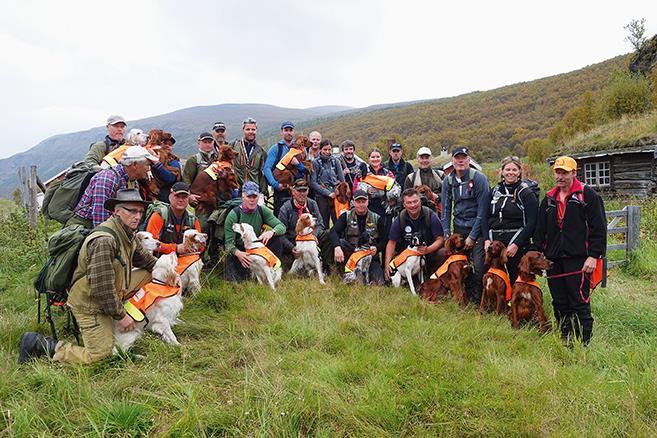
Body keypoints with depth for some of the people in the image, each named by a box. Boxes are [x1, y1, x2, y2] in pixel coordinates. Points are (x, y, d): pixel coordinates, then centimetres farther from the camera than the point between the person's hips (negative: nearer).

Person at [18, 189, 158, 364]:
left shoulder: (127, 234, 1)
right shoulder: (104, 240, -29)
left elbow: (144, 258, 17)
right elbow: (102, 287, -30)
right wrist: (121, 315, -20)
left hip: (113, 292, 9)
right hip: (90, 303, -9)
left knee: (148, 273, 4)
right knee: (100, 354, -9)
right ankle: (38, 344, 2)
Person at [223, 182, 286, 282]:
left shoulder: (263, 211, -6)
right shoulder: (234, 215, -17)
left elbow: (282, 227, -11)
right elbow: (229, 243, -19)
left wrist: (271, 232, -35)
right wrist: (238, 253, -41)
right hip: (238, 250, -3)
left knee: (277, 237, -19)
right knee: (233, 279, -23)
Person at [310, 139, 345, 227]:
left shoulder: (335, 161, 9)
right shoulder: (315, 163, 0)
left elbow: (342, 180, 10)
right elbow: (313, 183, -6)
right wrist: (328, 193, -11)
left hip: (336, 196, 3)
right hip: (321, 197, -2)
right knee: (324, 224, 1)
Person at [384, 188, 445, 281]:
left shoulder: (431, 216, -12)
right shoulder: (399, 220, -7)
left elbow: (440, 239, -11)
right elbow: (392, 242, -3)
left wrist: (428, 250, -31)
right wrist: (387, 264, -16)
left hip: (430, 250, -1)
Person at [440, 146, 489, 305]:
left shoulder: (479, 178, -9)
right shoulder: (448, 180, 5)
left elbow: (482, 210, -11)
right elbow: (445, 209, 10)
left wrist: (472, 236, -12)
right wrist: (447, 234, 1)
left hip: (477, 228, -4)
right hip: (459, 228, 4)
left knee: (479, 265, -11)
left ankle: (479, 301, 5)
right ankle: (468, 297, 17)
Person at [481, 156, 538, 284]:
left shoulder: (526, 193, -2)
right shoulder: (495, 191, 12)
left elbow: (531, 223, -9)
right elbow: (485, 218, 10)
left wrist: (516, 244, -16)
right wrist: (486, 239, -3)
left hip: (517, 245, -4)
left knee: (517, 281, 1)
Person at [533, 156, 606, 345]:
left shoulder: (588, 195, -1)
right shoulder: (549, 199, 16)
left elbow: (599, 228, -6)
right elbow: (540, 231, 18)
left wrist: (594, 256, -13)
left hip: (578, 261, -5)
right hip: (554, 261, 6)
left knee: (580, 305, -4)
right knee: (560, 306, 10)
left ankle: (583, 345, 5)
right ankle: (565, 343, 21)